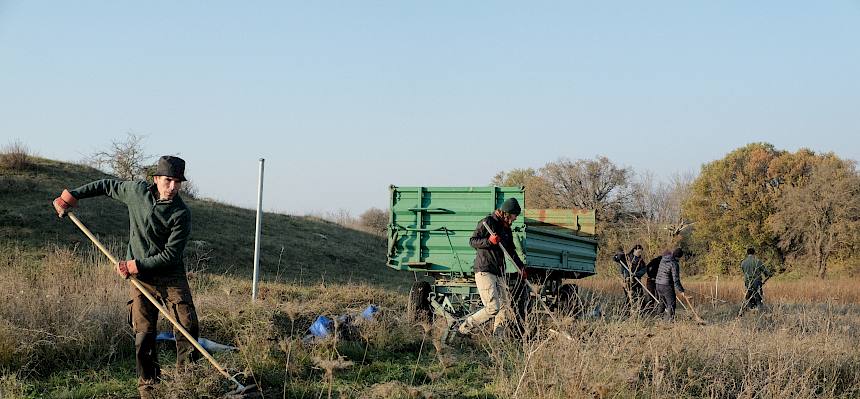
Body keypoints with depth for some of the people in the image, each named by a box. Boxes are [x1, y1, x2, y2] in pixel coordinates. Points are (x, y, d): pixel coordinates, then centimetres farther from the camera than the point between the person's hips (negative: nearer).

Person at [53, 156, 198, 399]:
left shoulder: (181, 214, -13)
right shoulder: (137, 192, -3)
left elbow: (170, 255, -16)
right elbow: (107, 186, 16)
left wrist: (134, 266, -19)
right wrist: (71, 196, 16)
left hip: (172, 276, -2)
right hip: (140, 278, 2)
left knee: (188, 326, -9)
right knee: (144, 333, -2)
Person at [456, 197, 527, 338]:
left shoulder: (507, 228, 18)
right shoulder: (488, 222, -7)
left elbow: (511, 250, 27)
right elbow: (472, 241, -9)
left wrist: (521, 266, 17)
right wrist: (489, 241, -24)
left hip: (499, 273, 9)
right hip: (484, 271, -9)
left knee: (505, 306, 8)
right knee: (493, 308, -16)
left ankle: (496, 337, 17)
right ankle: (463, 328, -6)